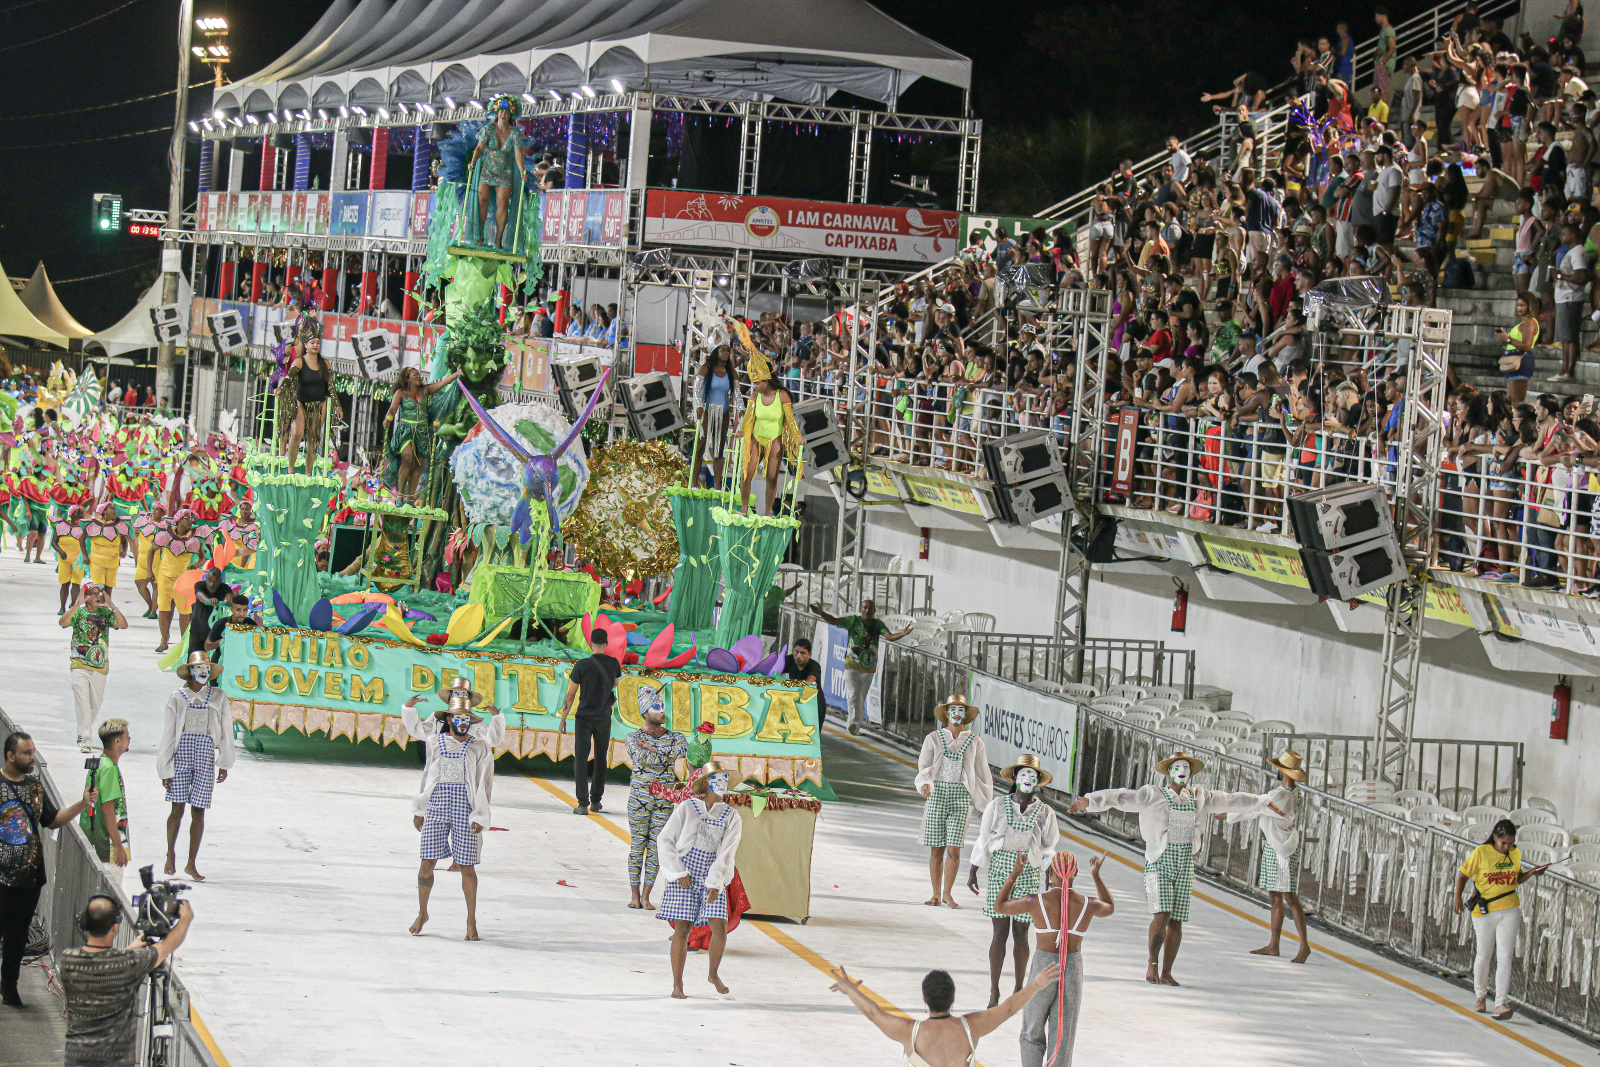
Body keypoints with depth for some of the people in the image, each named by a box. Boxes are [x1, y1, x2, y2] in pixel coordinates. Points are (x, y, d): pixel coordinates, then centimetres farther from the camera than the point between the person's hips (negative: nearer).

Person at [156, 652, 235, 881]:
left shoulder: (218, 697, 7)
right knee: (178, 808, -1)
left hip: (205, 758, 1)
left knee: (198, 812, 0)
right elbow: (168, 733, 4)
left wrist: (224, 763, 5)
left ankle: (191, 864, 7)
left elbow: (226, 731, 10)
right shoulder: (177, 698, 3)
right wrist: (165, 768, 1)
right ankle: (171, 855, 19)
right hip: (181, 755, -1)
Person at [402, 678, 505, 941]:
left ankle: (471, 920, 8)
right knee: (427, 863, 2)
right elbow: (427, 776, 14)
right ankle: (422, 912, 20)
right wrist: (419, 809, 12)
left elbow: (484, 785, 2)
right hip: (435, 807, 2)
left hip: (465, 810, -2)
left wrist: (480, 817, -5)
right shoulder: (434, 742, 7)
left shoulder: (479, 747, 2)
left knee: (468, 867, -1)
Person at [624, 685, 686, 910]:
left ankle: (646, 895, 7)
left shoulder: (674, 737, 7)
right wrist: (666, 755, -10)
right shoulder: (634, 738, -1)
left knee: (656, 846, 1)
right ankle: (634, 894, 10)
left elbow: (684, 749, -16)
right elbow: (643, 759, -18)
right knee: (637, 844, 1)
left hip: (664, 801, 2)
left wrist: (650, 748, -15)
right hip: (639, 797, -2)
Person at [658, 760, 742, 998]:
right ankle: (677, 985, 6)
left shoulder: (731, 817, 4)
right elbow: (665, 840, 1)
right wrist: (679, 872, -5)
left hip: (713, 880, 1)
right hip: (684, 878, -1)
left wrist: (715, 882, -15)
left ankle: (713, 974, 13)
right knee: (682, 929, -5)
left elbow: (726, 853, -4)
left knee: (720, 927, -11)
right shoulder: (687, 808, 1)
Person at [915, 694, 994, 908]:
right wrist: (925, 783, -17)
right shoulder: (933, 738, 9)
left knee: (954, 849, -9)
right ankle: (936, 894, 11)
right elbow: (924, 765, 4)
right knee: (936, 849, 1)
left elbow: (983, 774, 13)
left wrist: (985, 804, 12)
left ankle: (947, 893, 3)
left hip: (962, 795, 0)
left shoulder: (975, 742, 9)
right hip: (937, 792, 0)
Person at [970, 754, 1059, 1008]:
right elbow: (983, 841, 7)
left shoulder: (1045, 813, 4)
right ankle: (994, 993, 3)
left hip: (1028, 873, 1)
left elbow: (1049, 850, 10)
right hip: (999, 870, -1)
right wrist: (973, 872, 6)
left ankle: (1019, 990, 15)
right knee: (1000, 932, -2)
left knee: (1021, 934, 3)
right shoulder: (997, 806, 2)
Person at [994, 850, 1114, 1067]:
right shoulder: (1087, 905, -6)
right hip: (1073, 971, 2)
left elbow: (999, 906, 8)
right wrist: (1096, 876, 24)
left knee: (1032, 1035, 16)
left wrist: (1014, 874, 14)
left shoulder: (1036, 902, -11)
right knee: (1062, 1041, 9)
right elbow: (1109, 907, 20)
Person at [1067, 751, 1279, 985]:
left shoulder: (1200, 797, 12)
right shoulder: (1152, 796, -3)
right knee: (1162, 914, -18)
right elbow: (1120, 798, -13)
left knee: (1176, 921, 2)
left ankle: (1166, 972, 9)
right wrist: (1088, 801, -26)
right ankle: (1152, 962, -2)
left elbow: (1233, 800, 23)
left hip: (1185, 865, 4)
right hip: (1159, 861, -4)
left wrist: (1266, 804, 34)